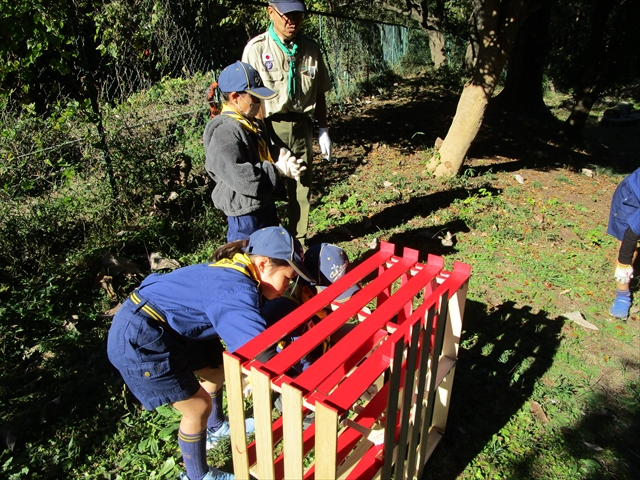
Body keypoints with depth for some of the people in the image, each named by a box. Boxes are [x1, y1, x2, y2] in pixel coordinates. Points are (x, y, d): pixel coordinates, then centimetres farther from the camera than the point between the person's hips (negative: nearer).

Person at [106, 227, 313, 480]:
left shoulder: (234, 271, 1)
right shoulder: (237, 291, -28)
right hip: (139, 341, -10)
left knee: (215, 369, 22)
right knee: (199, 406, 3)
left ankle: (216, 428, 49)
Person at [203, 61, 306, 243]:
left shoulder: (254, 123, 8)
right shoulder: (224, 131, -24)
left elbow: (268, 150, 21)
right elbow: (238, 175, -34)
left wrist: (282, 156, -4)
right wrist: (278, 170, -26)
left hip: (265, 201, 10)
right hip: (244, 209, -10)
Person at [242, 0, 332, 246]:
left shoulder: (310, 49, 6)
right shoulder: (257, 48, -8)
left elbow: (319, 94, 14)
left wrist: (324, 129, 10)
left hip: (301, 127, 4)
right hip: (270, 127, -4)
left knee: (302, 187, 9)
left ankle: (299, 242, 24)